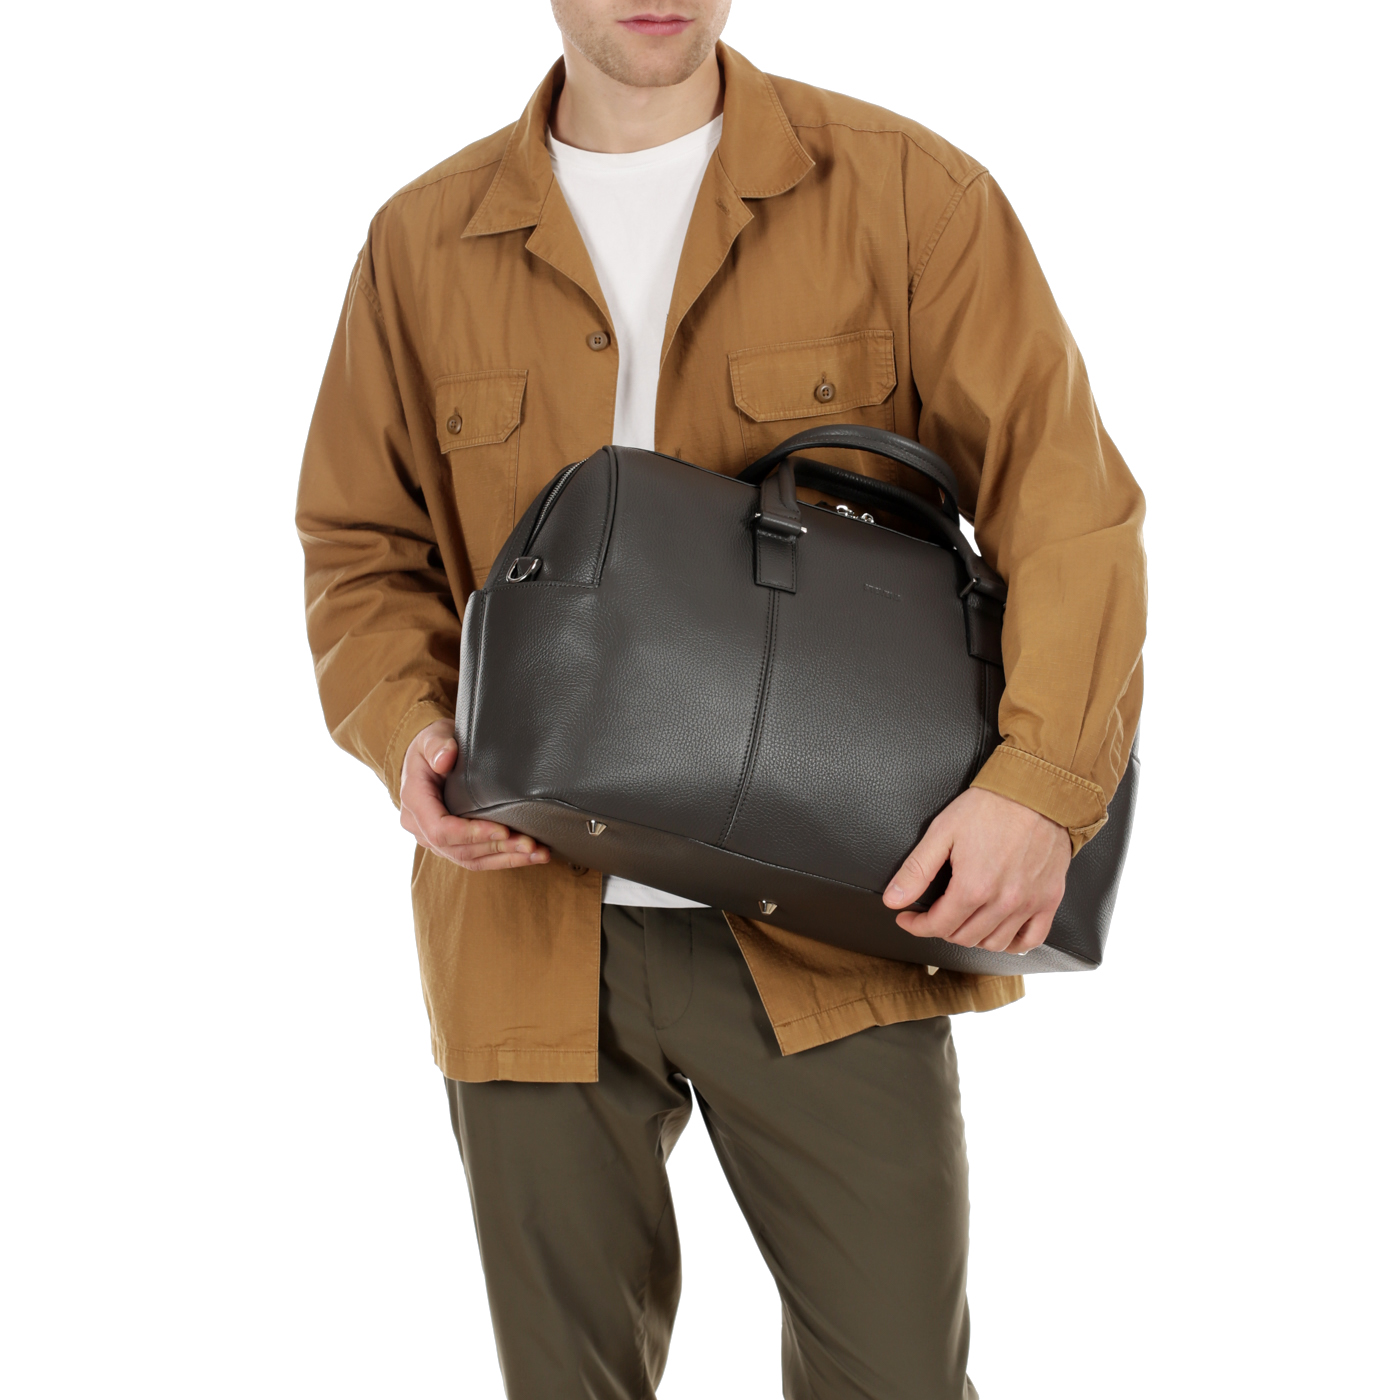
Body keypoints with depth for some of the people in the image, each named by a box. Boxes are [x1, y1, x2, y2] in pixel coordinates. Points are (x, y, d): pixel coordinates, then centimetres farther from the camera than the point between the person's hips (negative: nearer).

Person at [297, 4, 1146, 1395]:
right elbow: (363, 550, 12)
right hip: (533, 912, 2)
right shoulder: (422, 244, 7)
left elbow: (1065, 503, -5)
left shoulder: (904, 192, -1)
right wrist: (408, 731, -9)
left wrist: (1044, 780, -19)